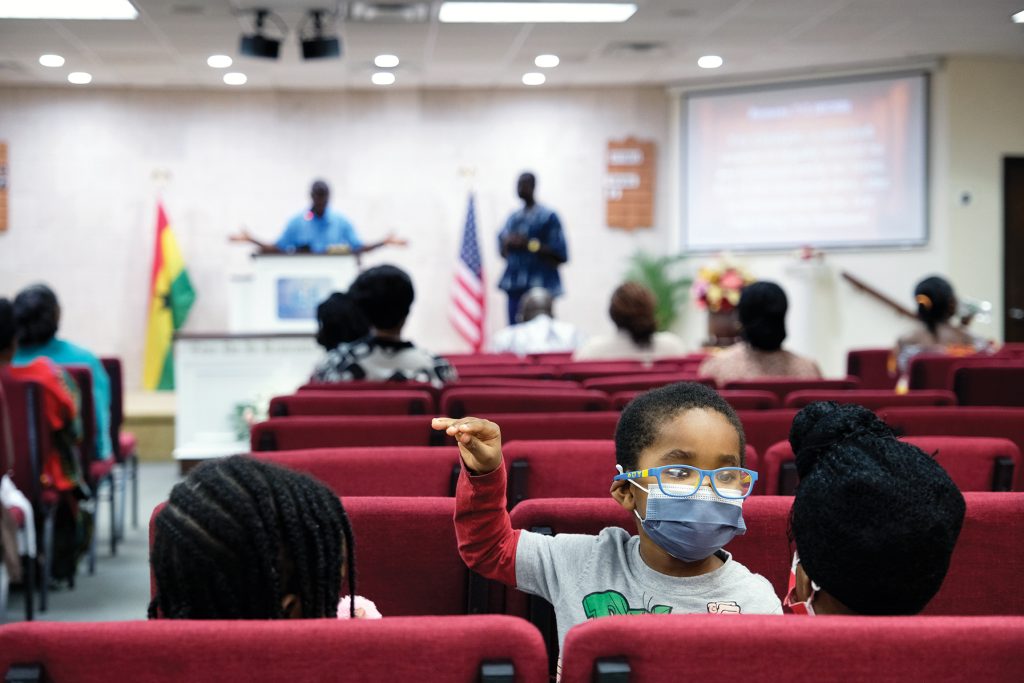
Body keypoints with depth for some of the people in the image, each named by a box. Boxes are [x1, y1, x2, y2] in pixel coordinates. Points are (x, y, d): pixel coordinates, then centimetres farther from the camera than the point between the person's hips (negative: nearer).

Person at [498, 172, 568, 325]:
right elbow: (504, 252, 22)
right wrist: (507, 243, -1)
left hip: (539, 287, -5)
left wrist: (529, 244, -14)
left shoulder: (548, 217, -1)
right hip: (515, 286, 6)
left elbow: (559, 255, -6)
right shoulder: (513, 218, 17)